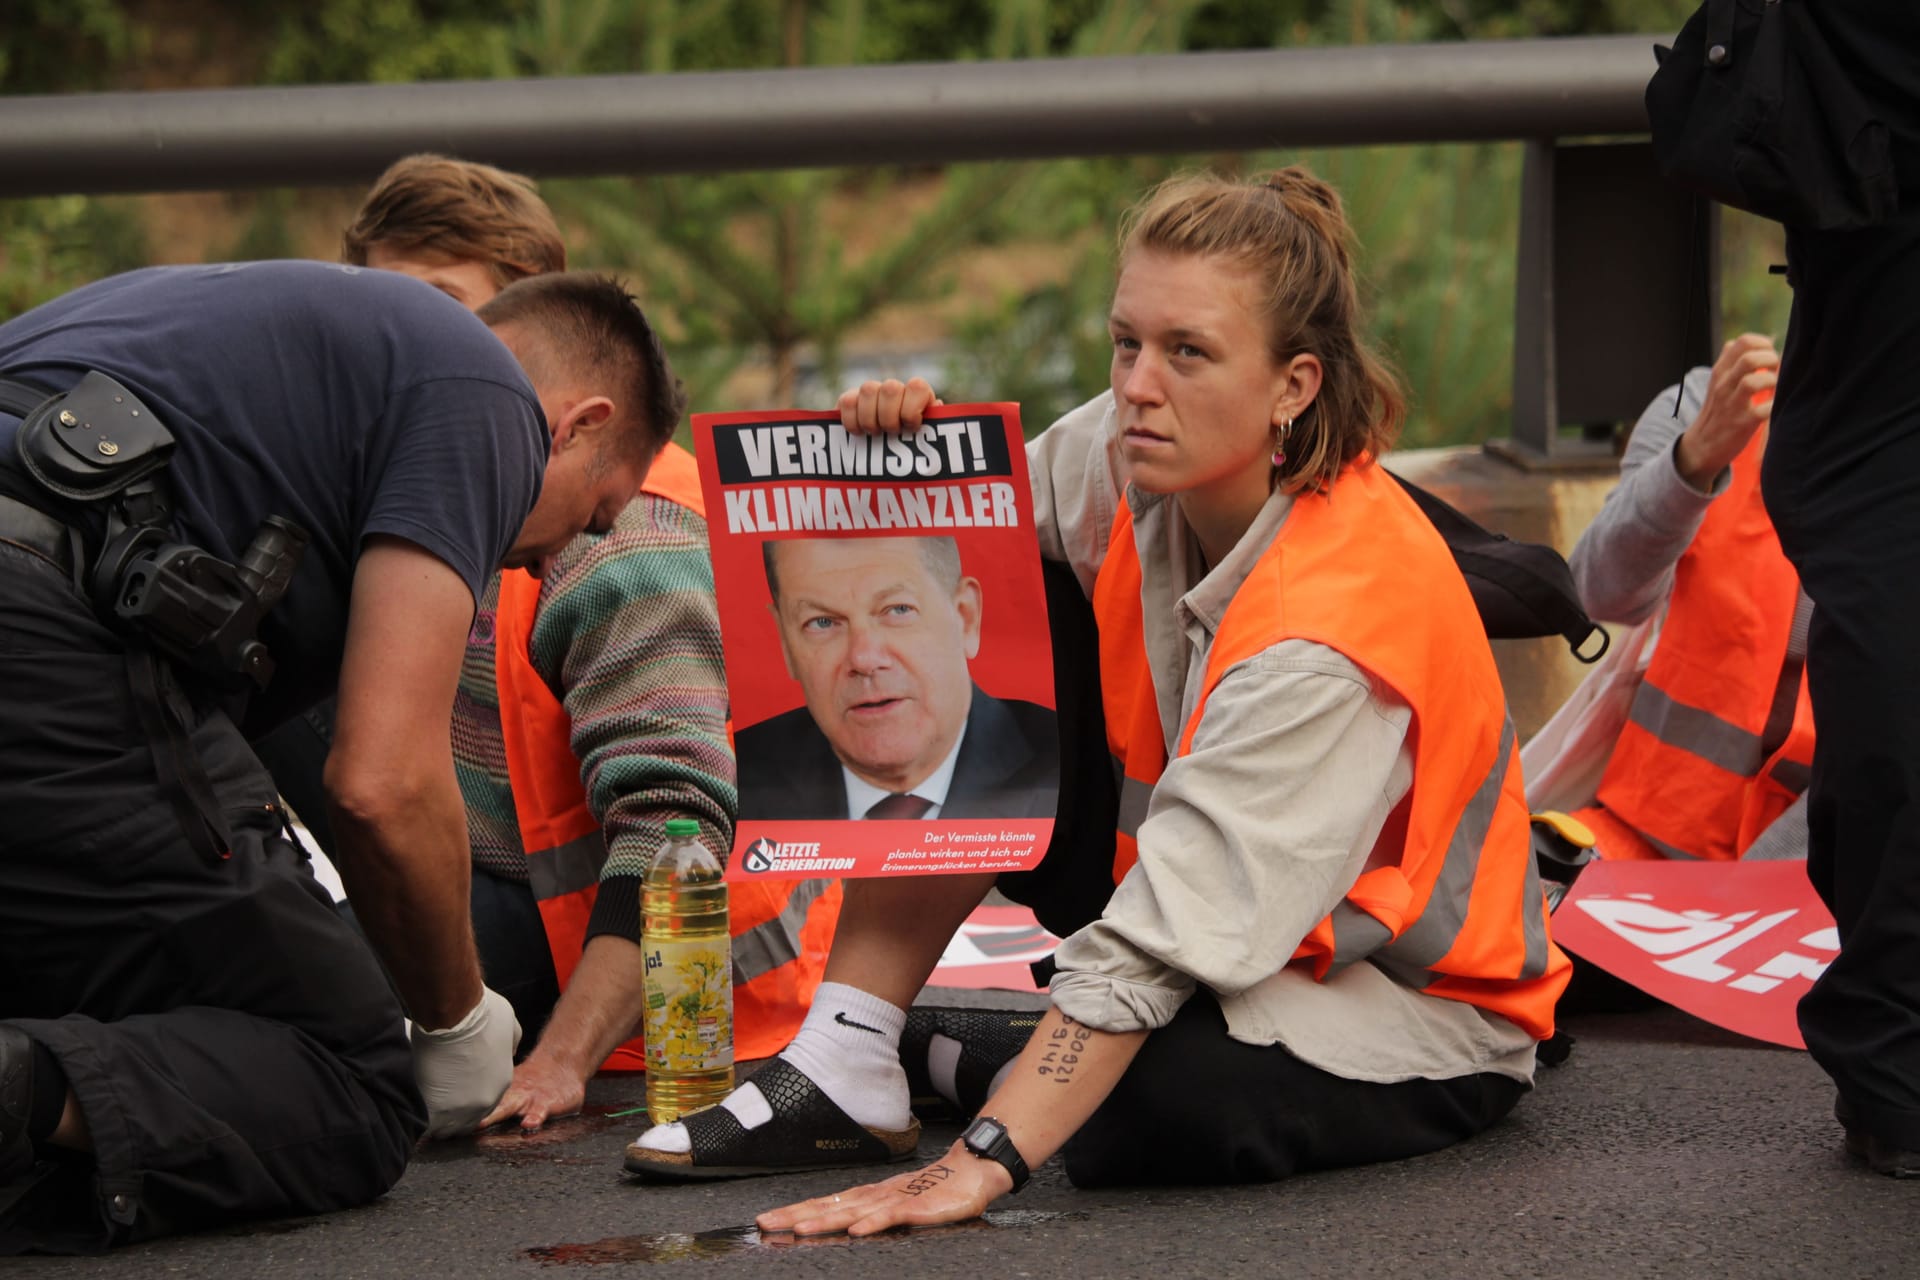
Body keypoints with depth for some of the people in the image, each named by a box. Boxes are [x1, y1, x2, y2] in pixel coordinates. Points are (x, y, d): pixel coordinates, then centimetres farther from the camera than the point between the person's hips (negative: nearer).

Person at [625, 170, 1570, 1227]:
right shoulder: (1144, 459, -11)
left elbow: (1159, 943, -36)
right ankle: (844, 1065, -8)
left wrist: (980, 1165, -41)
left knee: (1170, 1102, -38)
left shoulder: (1331, 627, -33)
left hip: (1422, 1010, -7)